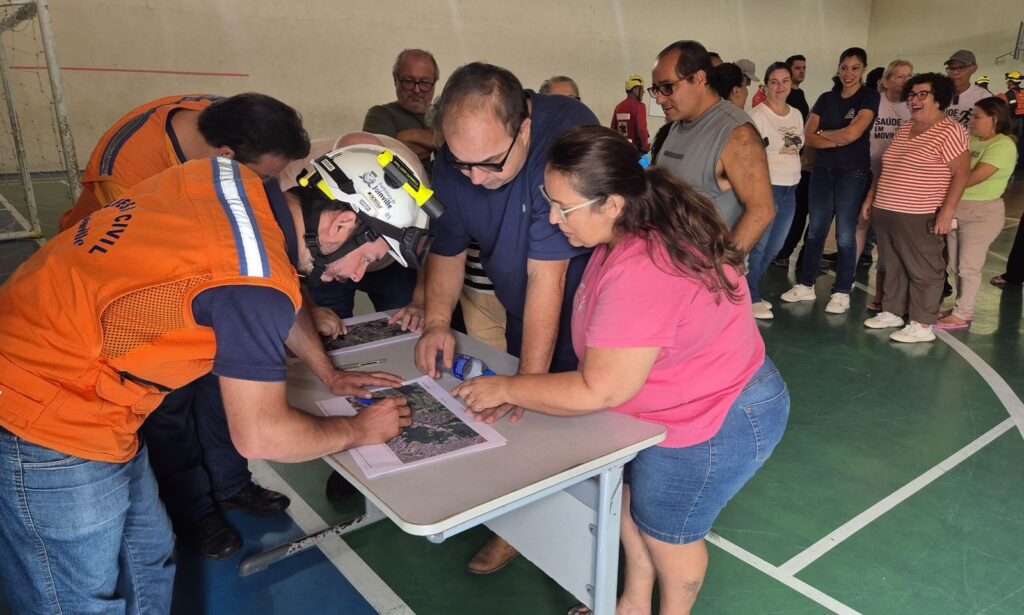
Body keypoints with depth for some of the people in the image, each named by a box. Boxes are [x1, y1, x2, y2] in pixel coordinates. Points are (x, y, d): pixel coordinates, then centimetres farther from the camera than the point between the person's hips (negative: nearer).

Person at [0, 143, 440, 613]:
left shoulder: (234, 182, -3)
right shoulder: (254, 279, -28)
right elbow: (260, 435, -18)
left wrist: (329, 375, 19)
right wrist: (359, 430, -3)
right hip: (45, 421, -9)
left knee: (147, 563, 20)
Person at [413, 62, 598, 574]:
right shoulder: (456, 159, -12)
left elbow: (547, 273, -35)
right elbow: (447, 247, 1)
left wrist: (529, 380, -33)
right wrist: (437, 322, -14)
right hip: (523, 316, 5)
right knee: (521, 424, 12)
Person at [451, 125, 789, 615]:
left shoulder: (640, 273, -35)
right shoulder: (641, 228, -5)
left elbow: (600, 391, -29)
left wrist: (504, 389, -19)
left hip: (715, 425, -9)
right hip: (704, 397, 9)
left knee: (665, 533, 14)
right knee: (630, 498, 23)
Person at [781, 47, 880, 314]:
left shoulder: (870, 97, -3)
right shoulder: (826, 98, 10)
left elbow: (852, 134, -16)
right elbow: (809, 137, 0)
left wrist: (823, 133, -1)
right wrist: (839, 140, -13)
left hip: (854, 172, -4)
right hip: (823, 170, 4)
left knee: (845, 235, -1)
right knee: (815, 230, 7)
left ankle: (842, 293, 8)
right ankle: (806, 286, 17)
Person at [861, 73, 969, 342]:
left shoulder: (949, 131, -9)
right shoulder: (904, 130, 14)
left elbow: (961, 174, -13)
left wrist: (947, 212, -19)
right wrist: (871, 198, 20)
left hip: (919, 218, -7)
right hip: (885, 214, 8)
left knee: (923, 270, 1)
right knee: (893, 267, 15)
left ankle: (922, 326, 7)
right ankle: (891, 312, 28)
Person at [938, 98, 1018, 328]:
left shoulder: (1003, 145, -13)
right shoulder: (970, 140, 10)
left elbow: (974, 178, -21)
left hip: (981, 212, -8)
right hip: (956, 210, 8)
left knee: (969, 266, 0)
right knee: (955, 265, 14)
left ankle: (962, 315, 9)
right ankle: (962, 308, 26)